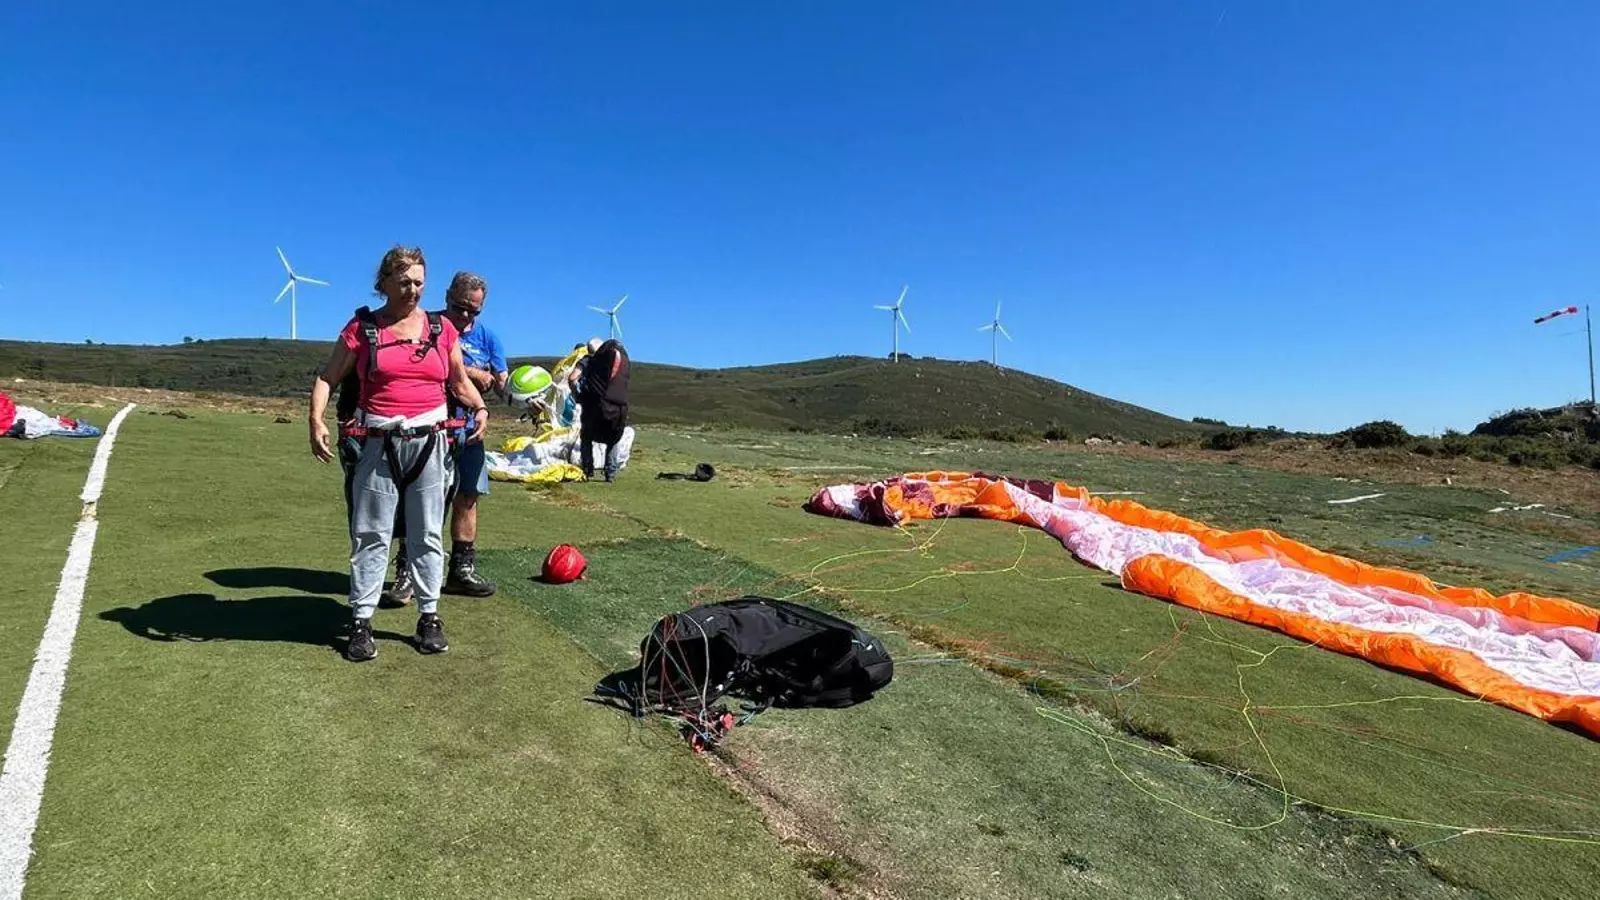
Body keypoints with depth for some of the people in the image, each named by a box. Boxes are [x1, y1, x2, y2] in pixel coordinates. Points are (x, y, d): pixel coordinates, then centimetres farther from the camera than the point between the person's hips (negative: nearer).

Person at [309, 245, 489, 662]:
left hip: (429, 441, 2)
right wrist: (316, 420, -13)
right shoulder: (362, 328, 2)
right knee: (371, 534, 5)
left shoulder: (442, 328, 8)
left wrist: (480, 408, -4)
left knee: (427, 533, 8)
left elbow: (460, 381, 15)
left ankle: (429, 616, 17)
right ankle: (362, 620, 14)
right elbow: (327, 377, 2)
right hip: (378, 444, -1)